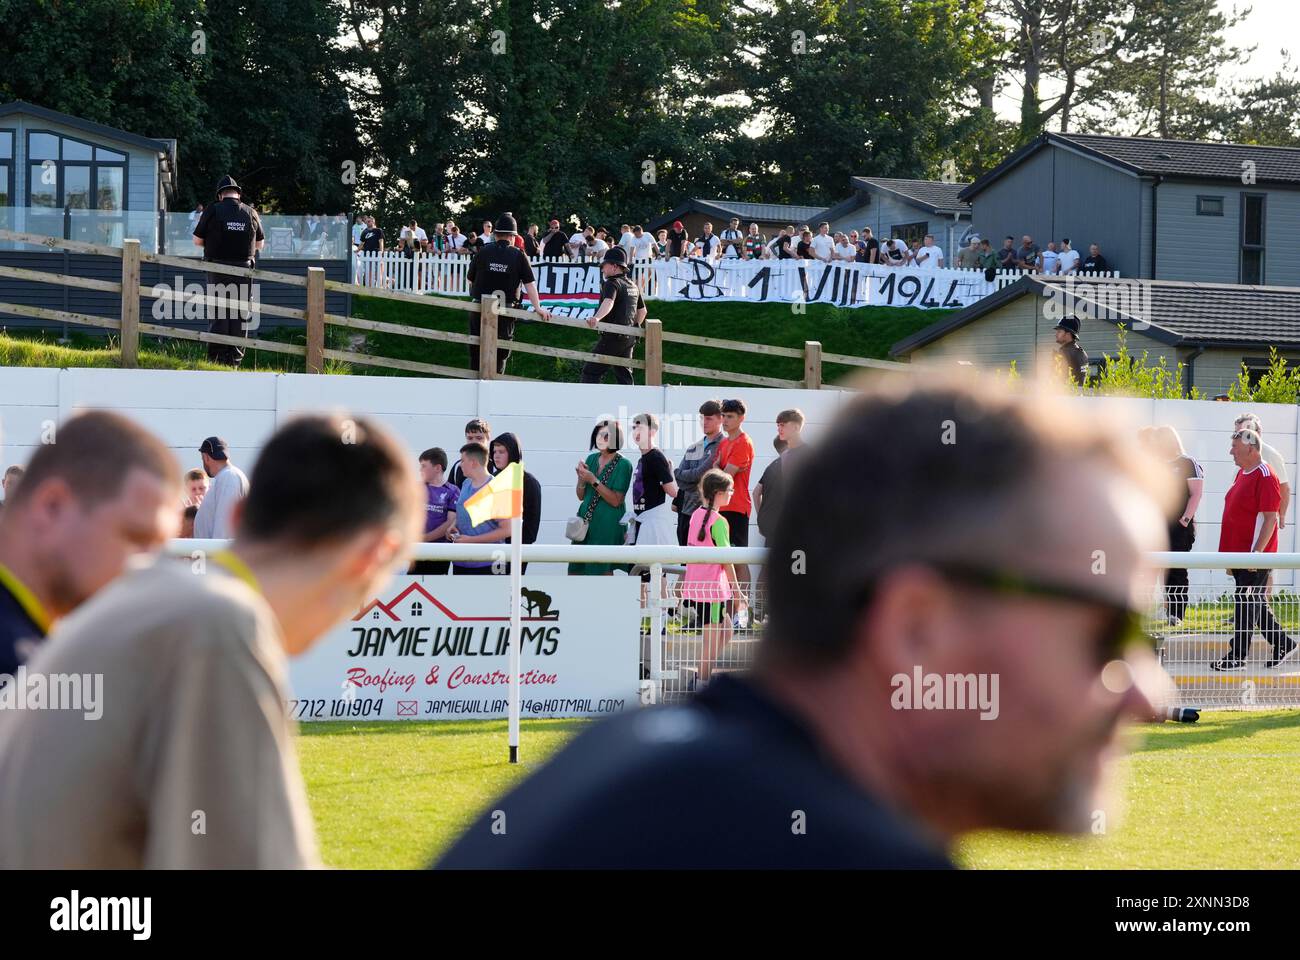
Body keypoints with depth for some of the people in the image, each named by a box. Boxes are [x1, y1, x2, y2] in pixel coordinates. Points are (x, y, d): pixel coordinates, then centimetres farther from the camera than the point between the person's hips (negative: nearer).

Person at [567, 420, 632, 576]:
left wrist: (593, 480, -17)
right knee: (575, 572, 4)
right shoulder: (592, 459, 10)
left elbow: (616, 500, -13)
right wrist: (581, 478, -6)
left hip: (607, 526, -6)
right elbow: (581, 496, 14)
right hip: (585, 522, 6)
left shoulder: (623, 465, -7)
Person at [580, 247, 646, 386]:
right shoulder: (633, 286, 16)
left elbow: (608, 302, -33)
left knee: (590, 372, -6)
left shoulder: (612, 283, -12)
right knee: (624, 375, 11)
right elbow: (642, 310, 26)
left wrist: (597, 318, -50)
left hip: (612, 337, -9)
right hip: (628, 338, 9)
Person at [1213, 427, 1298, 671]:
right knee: (1255, 603, 15)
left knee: (1247, 603, -3)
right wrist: (1229, 553, 22)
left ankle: (1238, 656, 2)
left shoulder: (1265, 477, -16)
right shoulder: (1242, 473, 13)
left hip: (1254, 554, -10)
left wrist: (1257, 551, -25)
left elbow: (1270, 518, -20)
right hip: (1239, 553, 10)